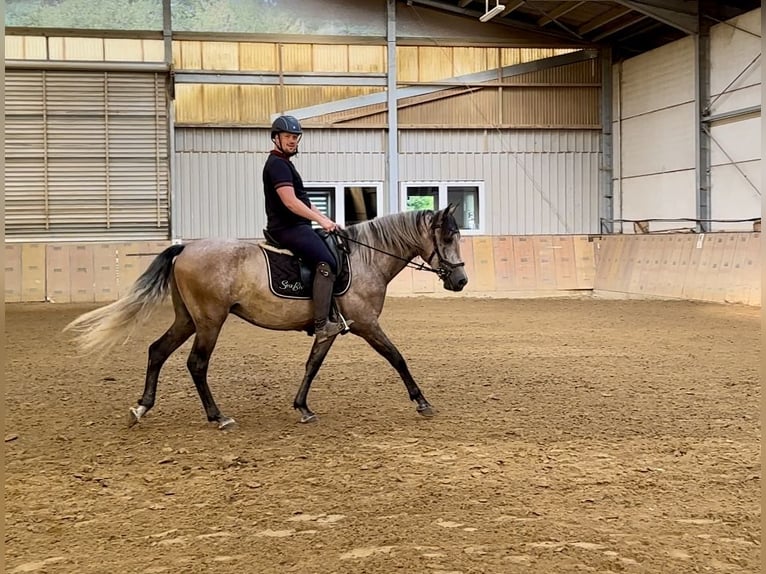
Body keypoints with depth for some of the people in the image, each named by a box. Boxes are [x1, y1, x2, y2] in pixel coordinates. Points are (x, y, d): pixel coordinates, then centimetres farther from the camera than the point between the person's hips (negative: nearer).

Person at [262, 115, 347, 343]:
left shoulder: (285, 164, 22)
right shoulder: (277, 164, -11)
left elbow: (304, 201, 24)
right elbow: (290, 202, -21)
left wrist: (328, 220, 16)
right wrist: (321, 220, -20)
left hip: (295, 228, 11)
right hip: (287, 229, -11)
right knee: (326, 262, -25)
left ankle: (332, 315, 17)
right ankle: (321, 324, -31)